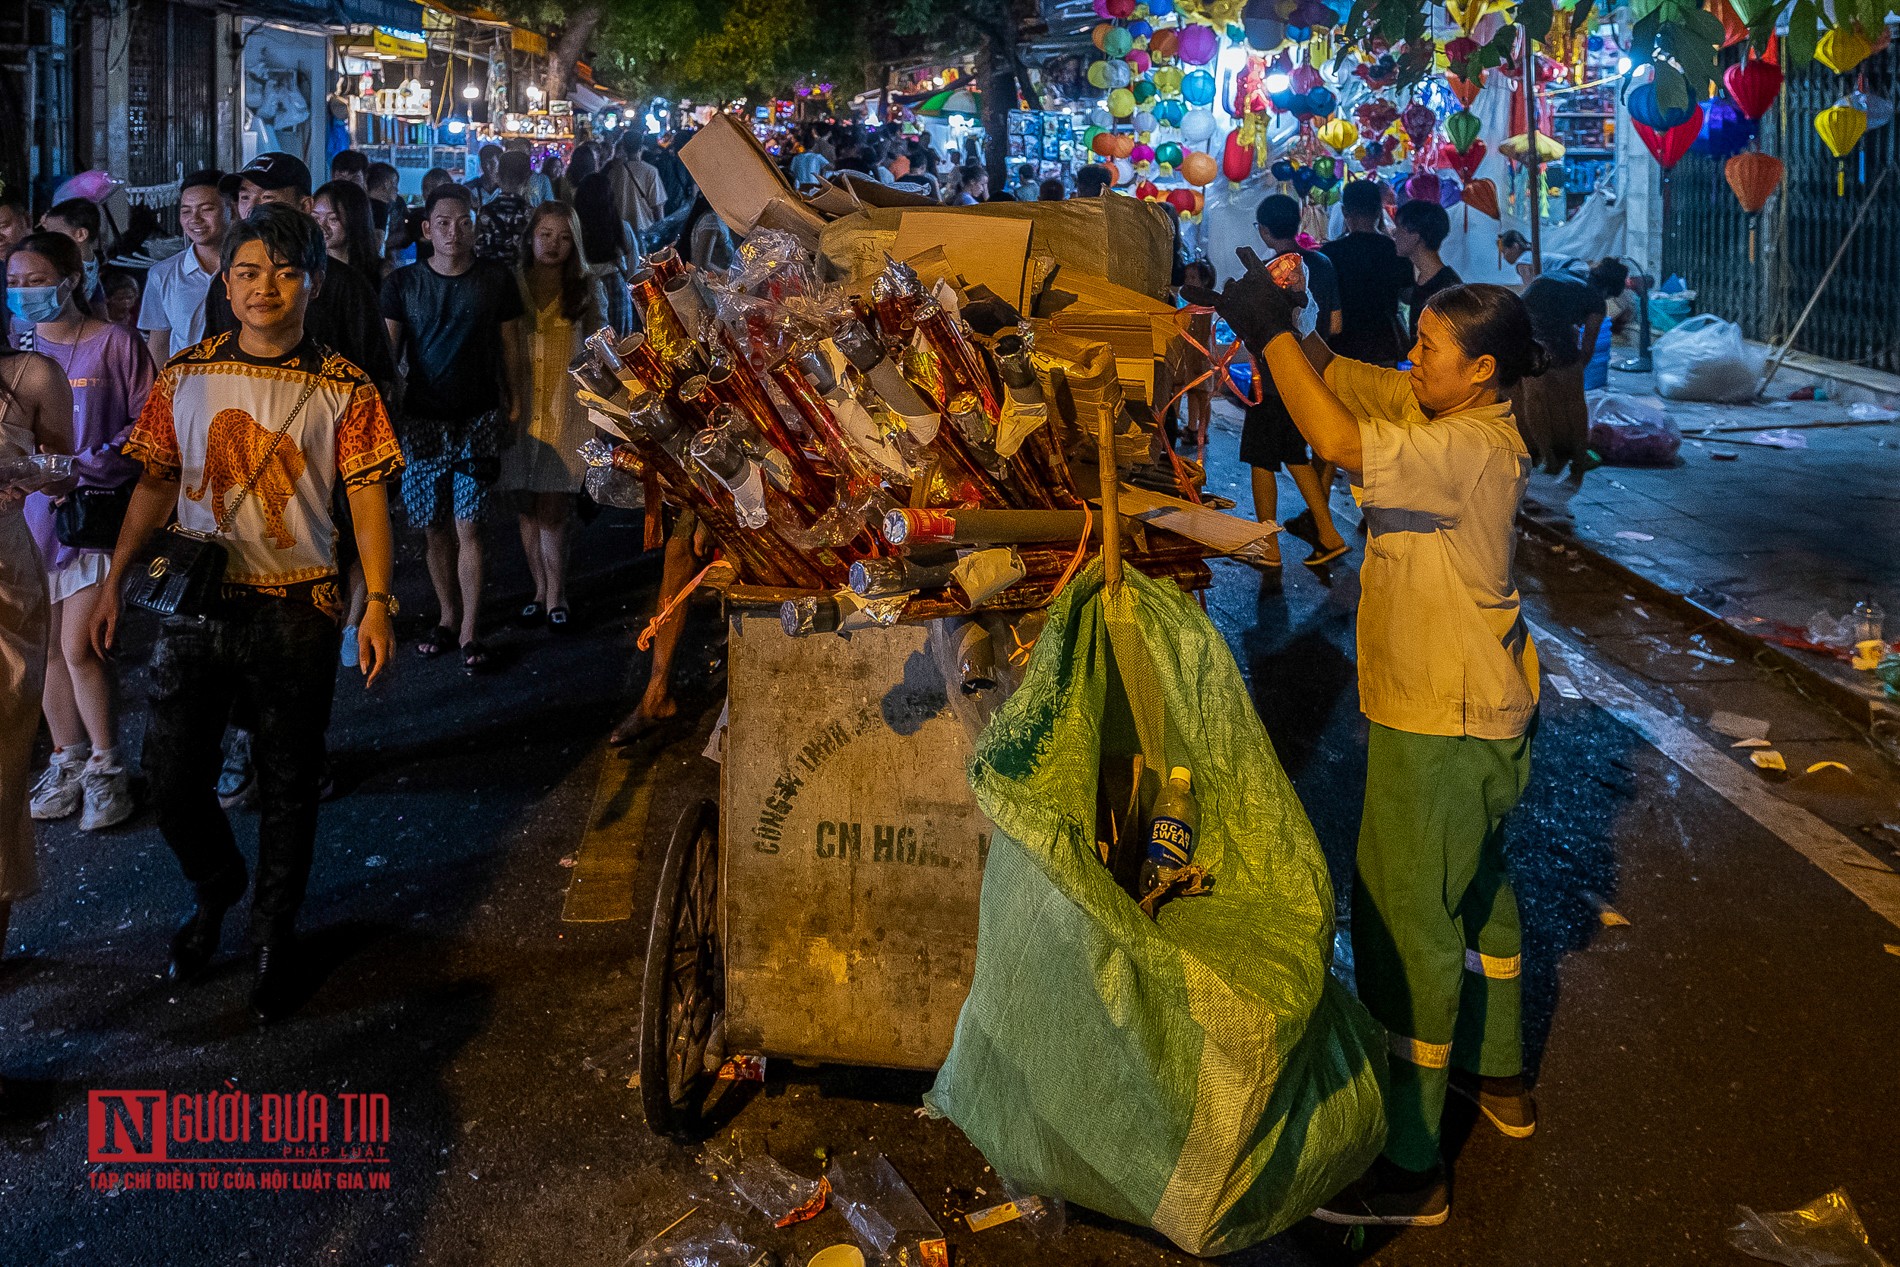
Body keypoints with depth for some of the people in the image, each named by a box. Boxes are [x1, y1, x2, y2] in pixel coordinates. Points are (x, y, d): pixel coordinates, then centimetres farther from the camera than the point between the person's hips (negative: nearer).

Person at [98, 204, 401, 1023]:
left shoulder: (342, 389, -3)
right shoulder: (186, 377, 4)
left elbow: (367, 499, -4)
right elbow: (156, 484, 10)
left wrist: (378, 603, -13)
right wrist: (115, 581, 6)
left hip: (296, 613, -2)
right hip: (194, 603, 2)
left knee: (287, 787, 6)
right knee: (171, 778, 4)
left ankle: (274, 936, 25)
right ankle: (214, 888, 35)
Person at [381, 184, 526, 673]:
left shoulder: (497, 280, 1)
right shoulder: (402, 283, 2)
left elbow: (510, 348, 7)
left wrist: (514, 406, 5)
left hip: (479, 418, -1)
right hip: (422, 421, 2)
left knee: (468, 526, -5)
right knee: (436, 528, 8)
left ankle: (469, 634, 1)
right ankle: (447, 618, 24)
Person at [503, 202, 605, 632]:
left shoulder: (585, 290, 4)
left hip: (566, 407, -2)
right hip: (521, 406, 2)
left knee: (552, 508, -6)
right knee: (529, 507, 6)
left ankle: (555, 597, 2)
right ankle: (542, 591, 17)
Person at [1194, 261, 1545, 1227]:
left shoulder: (1473, 449, -25)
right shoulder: (1439, 413, 3)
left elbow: (1338, 439, -36)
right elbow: (1340, 378, 3)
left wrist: (1269, 330, -27)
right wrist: (1276, 321, -13)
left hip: (1445, 726, -11)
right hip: (1478, 711, 11)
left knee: (1406, 922, -4)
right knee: (1474, 889, 25)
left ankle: (1408, 1171, 6)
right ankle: (1496, 1075, 46)